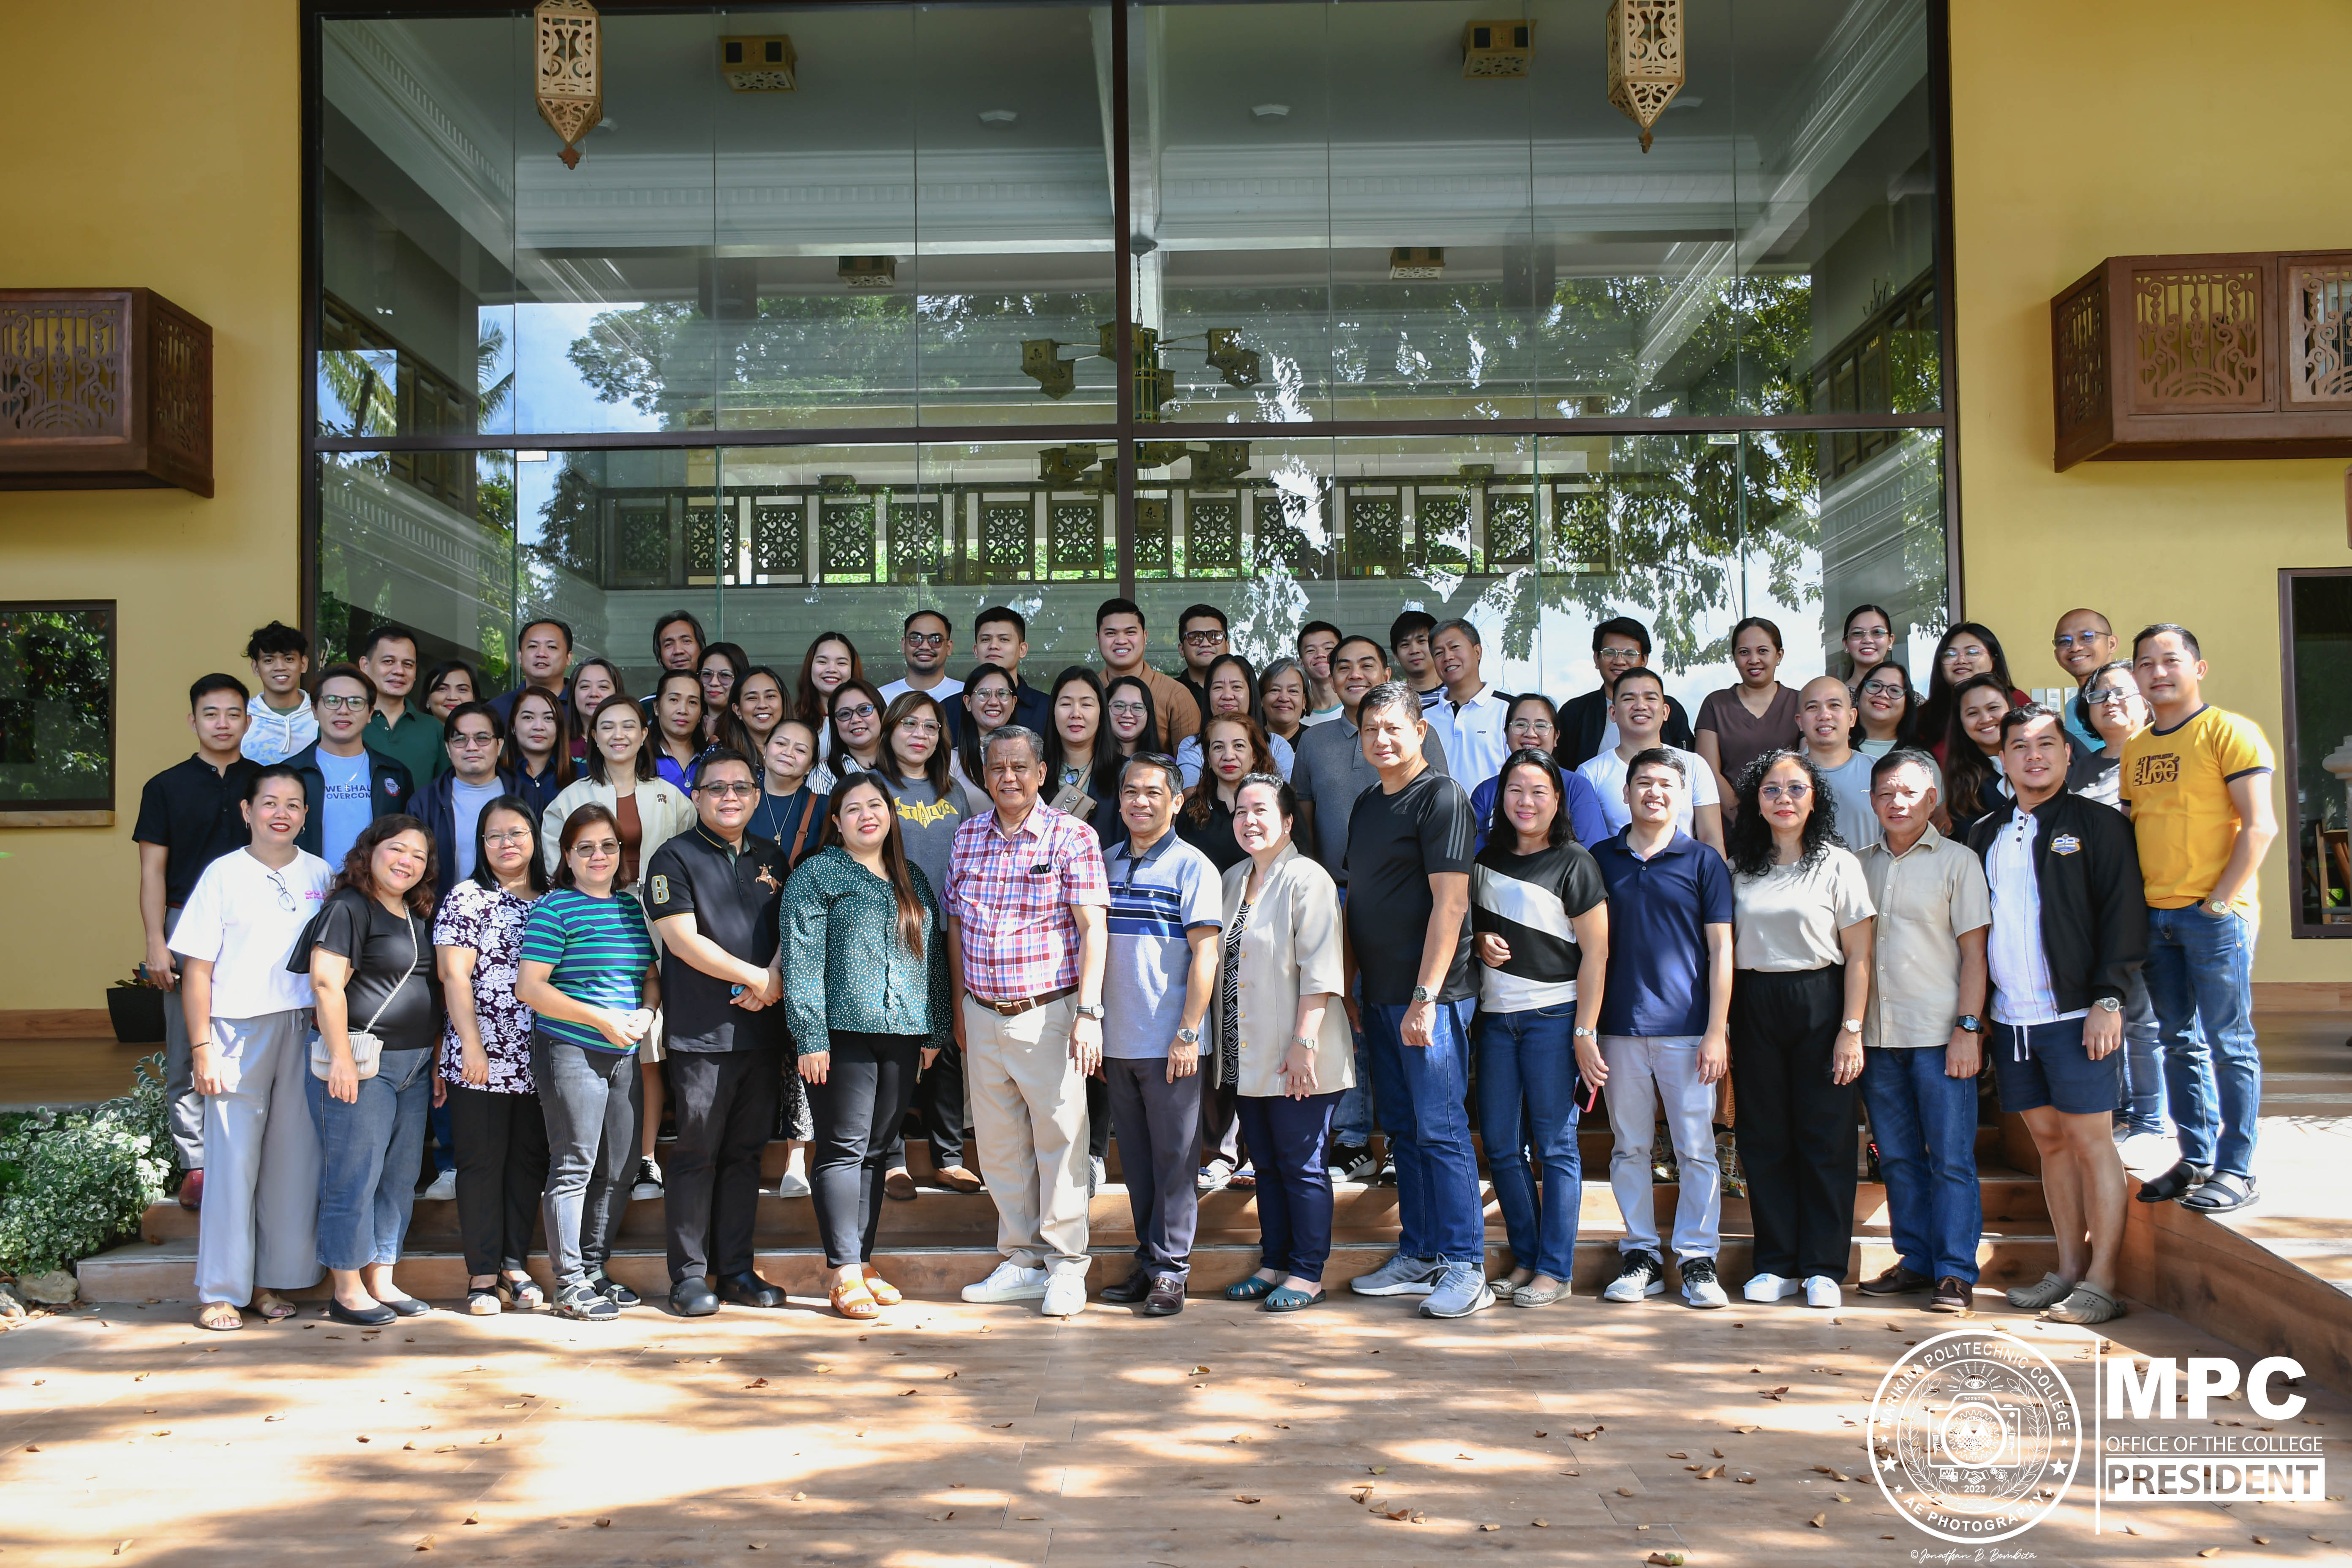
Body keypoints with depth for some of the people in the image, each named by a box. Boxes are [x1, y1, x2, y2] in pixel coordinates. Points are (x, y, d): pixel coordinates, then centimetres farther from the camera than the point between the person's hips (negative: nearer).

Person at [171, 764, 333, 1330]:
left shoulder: (320, 874, 9)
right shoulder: (224, 875, 0)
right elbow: (196, 971, -1)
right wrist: (202, 1048, -7)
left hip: (306, 1031, 3)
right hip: (239, 1033, -3)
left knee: (295, 1158, 4)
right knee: (233, 1161, -2)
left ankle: (272, 1281, 15)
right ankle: (220, 1292, 7)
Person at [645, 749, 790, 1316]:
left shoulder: (772, 858, 16)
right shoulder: (675, 858, 0)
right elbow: (682, 939, -9)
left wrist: (775, 978, -7)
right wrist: (756, 977, -9)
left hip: (763, 1029, 5)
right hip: (701, 1031, -5)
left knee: (747, 1151, 9)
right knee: (697, 1152, -2)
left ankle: (737, 1270, 16)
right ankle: (689, 1275, 7)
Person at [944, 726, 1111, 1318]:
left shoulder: (1073, 837, -5)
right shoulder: (968, 837, 9)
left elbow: (1092, 929, -9)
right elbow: (956, 926, 15)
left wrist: (1088, 1013, -16)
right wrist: (960, 1010, 14)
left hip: (1047, 1013, -5)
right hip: (983, 1016, 5)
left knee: (1060, 1139, 0)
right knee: (998, 1145, 10)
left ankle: (1066, 1268, 11)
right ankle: (1023, 1263, 21)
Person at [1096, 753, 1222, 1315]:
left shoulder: (1192, 867, -5)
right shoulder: (1105, 863, 11)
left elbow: (1205, 956, -9)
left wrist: (1188, 1034, -15)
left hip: (1170, 1043, -5)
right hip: (1116, 1040, 5)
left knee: (1173, 1158, 1)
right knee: (1135, 1158, 11)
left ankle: (1172, 1269, 8)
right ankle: (1147, 1262, 20)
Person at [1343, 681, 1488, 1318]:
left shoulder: (1442, 797, -9)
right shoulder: (1366, 805, 16)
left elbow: (1450, 902, -15)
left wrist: (1425, 997, -19)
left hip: (1430, 996, -8)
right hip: (1379, 996, 8)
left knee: (1441, 1129, -5)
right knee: (1402, 1130, 12)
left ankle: (1466, 1267, 2)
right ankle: (1418, 1256, 21)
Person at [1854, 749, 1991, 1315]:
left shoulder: (1957, 861, 2)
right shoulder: (1858, 865, 13)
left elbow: (1974, 952, -1)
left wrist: (1967, 1028, -10)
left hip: (1940, 1034, -4)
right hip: (1877, 1035, 4)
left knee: (1951, 1157, -2)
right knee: (1898, 1157, 9)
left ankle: (1955, 1272, 3)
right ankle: (1915, 1261, 18)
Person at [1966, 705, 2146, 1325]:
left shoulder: (2098, 825, 0)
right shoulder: (1986, 836, 15)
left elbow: (2123, 913, -6)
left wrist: (2108, 997, -15)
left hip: (2077, 1015, -5)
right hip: (2010, 1017, 5)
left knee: (2090, 1141, -3)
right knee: (2048, 1141, 10)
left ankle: (2100, 1283, 3)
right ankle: (2069, 1270, 18)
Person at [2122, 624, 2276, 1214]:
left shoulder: (2229, 732, -6)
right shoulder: (2135, 748, 14)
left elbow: (2258, 826, -12)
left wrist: (2219, 901, -15)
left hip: (2215, 914, -6)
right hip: (2154, 916, 6)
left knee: (2229, 1043, -2)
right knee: (2180, 1042, 11)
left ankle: (2235, 1170, 5)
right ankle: (2195, 1159, 20)